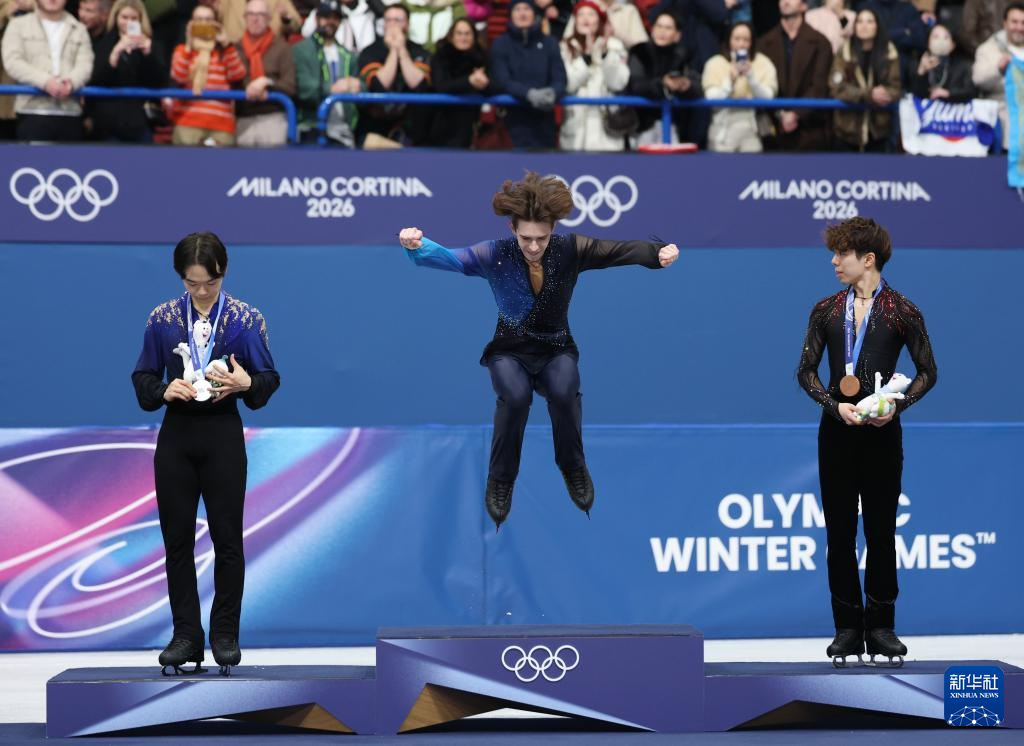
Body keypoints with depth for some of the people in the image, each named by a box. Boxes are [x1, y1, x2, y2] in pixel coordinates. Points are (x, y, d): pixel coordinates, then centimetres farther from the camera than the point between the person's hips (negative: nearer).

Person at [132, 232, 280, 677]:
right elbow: (143, 378, 6)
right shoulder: (163, 319, 3)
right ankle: (186, 636, 8)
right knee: (177, 536, 2)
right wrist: (165, 390, -15)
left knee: (227, 536, -1)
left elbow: (269, 380, 1)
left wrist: (245, 383, -21)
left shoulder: (245, 319, -1)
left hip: (223, 436, -2)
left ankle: (225, 636, 7)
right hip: (176, 435, 2)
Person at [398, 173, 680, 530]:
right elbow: (449, 258, -22)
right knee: (516, 395, -33)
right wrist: (417, 246, -45)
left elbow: (619, 250, -20)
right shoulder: (495, 254, -12)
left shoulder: (569, 249, -10)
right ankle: (500, 479, -10)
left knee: (564, 392, -32)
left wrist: (657, 253, -40)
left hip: (555, 349, 1)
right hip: (510, 350, -1)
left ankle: (573, 468, -3)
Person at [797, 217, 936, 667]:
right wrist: (836, 406, -9)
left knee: (881, 529, 2)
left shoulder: (901, 312, -3)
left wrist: (897, 405, -13)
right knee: (839, 530, 3)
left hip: (882, 431, -3)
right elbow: (806, 371, 8)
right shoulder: (826, 311, 6)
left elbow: (927, 372, 2)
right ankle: (847, 629, 10)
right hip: (837, 430, 3)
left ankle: (881, 628, 10)